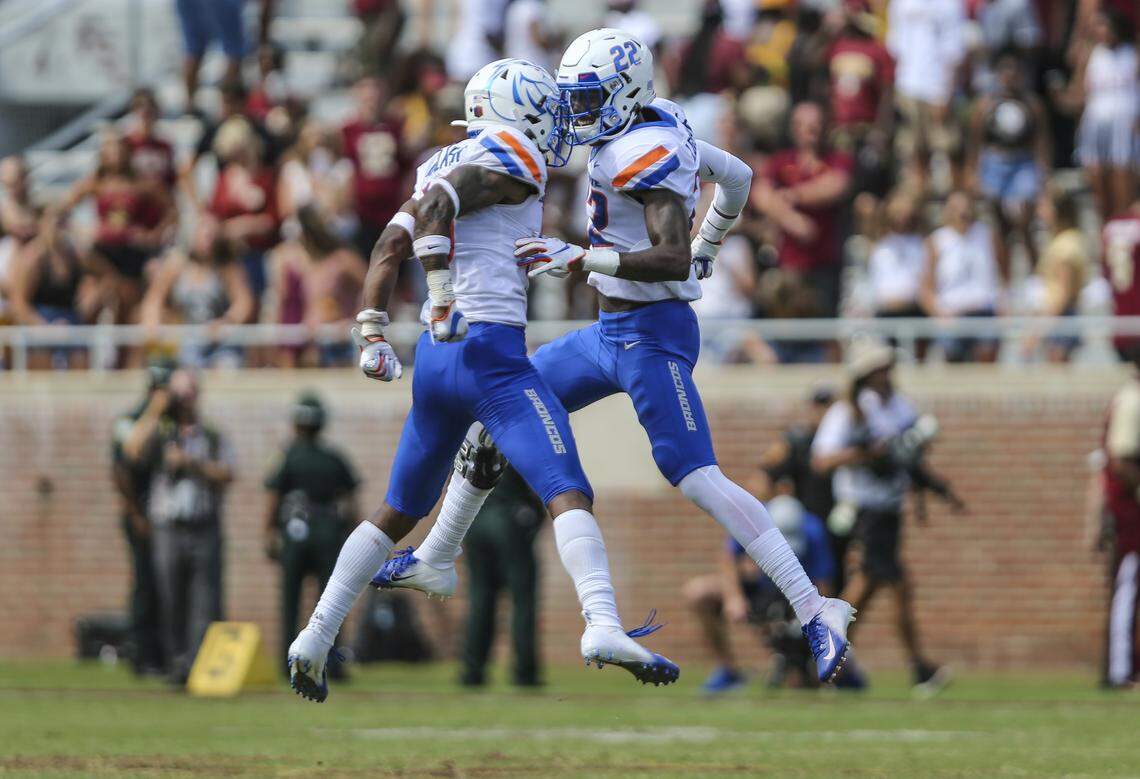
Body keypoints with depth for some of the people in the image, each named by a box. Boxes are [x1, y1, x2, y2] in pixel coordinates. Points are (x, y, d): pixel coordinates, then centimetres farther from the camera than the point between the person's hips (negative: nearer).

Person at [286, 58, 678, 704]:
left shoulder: (444, 163, 20)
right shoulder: (513, 163, -4)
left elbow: (389, 247, 17)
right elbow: (436, 206, -21)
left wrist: (373, 336, 20)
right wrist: (444, 292, -24)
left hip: (437, 358, 8)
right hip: (492, 349, -8)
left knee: (399, 514, 22)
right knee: (568, 494, -16)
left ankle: (315, 639, 19)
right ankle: (603, 625, -37)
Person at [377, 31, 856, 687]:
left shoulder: (646, 152, -20)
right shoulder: (661, 128, 7)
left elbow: (671, 259, -29)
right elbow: (737, 178, 22)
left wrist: (582, 258, -30)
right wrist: (704, 253, 33)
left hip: (652, 337, -10)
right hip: (609, 335, 10)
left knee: (699, 479, -16)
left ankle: (817, 613, -15)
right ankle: (435, 560, 29)